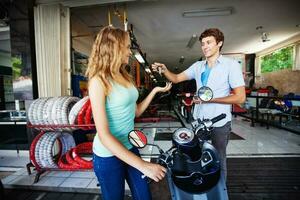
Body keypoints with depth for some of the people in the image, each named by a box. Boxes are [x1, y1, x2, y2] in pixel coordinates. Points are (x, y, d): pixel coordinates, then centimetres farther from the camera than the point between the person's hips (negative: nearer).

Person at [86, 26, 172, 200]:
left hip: (129, 147, 7)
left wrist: (155, 90, 6)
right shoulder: (99, 81, -19)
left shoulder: (124, 77, 3)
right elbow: (104, 135, -24)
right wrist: (141, 165, -27)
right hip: (109, 155, -6)